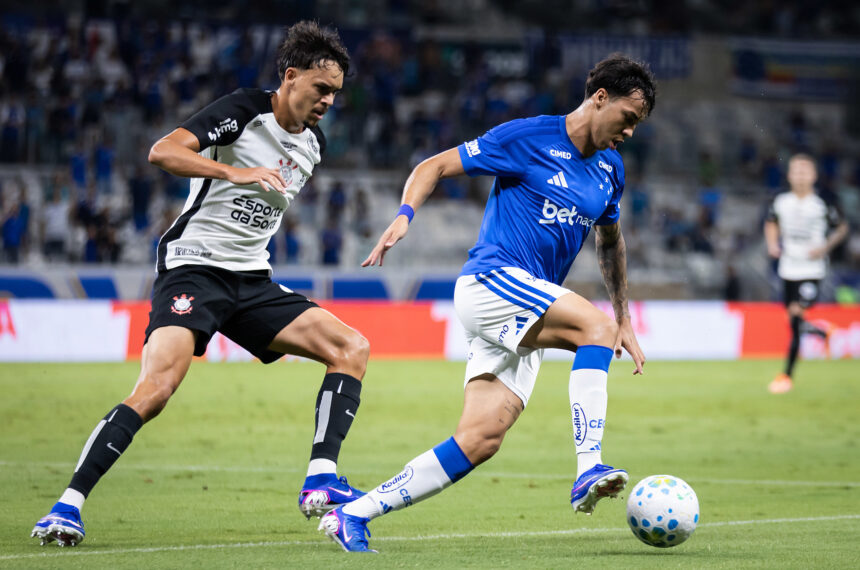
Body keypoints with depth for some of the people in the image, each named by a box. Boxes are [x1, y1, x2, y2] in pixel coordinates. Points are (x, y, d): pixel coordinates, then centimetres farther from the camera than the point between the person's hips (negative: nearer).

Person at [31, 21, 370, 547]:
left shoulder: (314, 144, 12)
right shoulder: (245, 110, -10)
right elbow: (163, 152, -24)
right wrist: (234, 172, -35)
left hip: (251, 279, 7)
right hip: (192, 267, -7)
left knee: (352, 347, -7)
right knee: (157, 387, -26)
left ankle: (320, 483, -13)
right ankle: (69, 504, -20)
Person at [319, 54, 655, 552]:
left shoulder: (609, 168, 15)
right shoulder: (528, 137, -6)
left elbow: (611, 243, 31)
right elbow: (435, 167, -2)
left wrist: (624, 320, 26)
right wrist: (405, 216, -20)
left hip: (523, 322, 7)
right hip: (491, 279, -7)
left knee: (481, 440, -7)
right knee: (595, 325, -28)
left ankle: (352, 515, -3)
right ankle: (588, 470, -34)